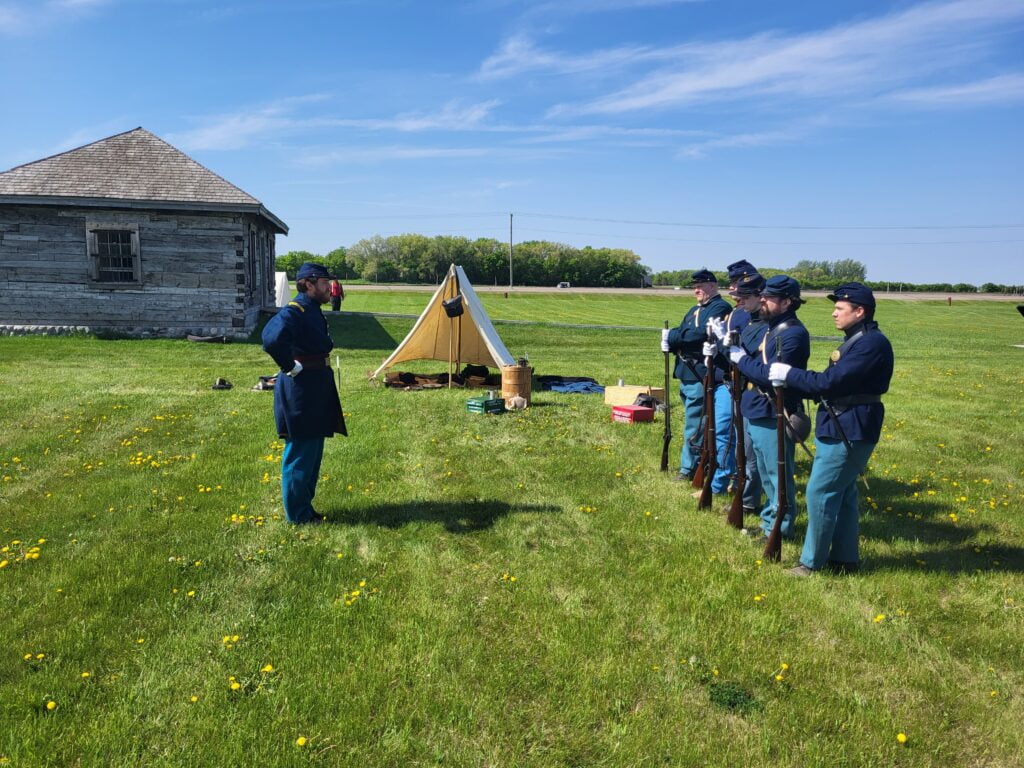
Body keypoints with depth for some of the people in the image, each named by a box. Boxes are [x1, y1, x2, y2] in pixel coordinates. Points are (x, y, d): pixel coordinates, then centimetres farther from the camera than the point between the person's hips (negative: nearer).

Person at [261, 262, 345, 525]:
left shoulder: (313, 310, 12)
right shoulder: (294, 310, -17)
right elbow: (272, 339, -34)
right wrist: (292, 367, -23)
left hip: (315, 390, 10)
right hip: (300, 392, -10)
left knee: (312, 452, 18)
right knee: (300, 454, 1)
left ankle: (304, 507, 31)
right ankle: (297, 515, 14)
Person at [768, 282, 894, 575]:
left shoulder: (872, 343, -18)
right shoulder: (857, 340, 15)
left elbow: (830, 382, -23)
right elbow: (834, 383, 14)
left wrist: (788, 373, -14)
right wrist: (792, 378, 2)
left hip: (849, 432, -10)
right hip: (841, 428, 10)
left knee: (820, 493, -4)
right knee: (842, 493, 15)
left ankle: (812, 561, 7)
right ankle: (844, 559, 25)